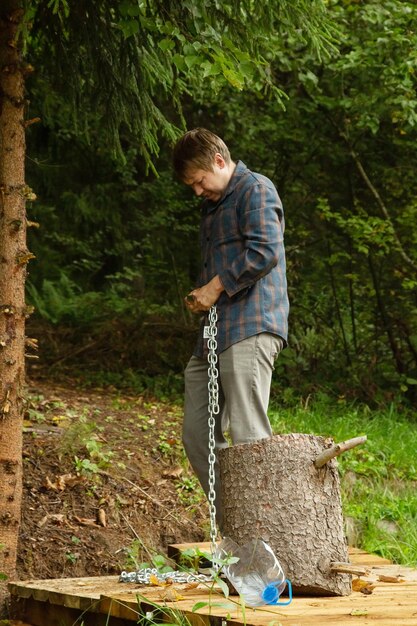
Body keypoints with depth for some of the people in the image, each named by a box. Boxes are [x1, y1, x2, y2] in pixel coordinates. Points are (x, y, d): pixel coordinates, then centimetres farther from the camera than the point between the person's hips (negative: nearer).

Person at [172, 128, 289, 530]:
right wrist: (199, 294, 14)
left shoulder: (255, 190, -2)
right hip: (215, 333, 10)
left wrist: (215, 287, -10)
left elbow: (265, 251, -16)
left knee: (248, 439, -13)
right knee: (197, 435, 7)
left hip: (250, 330, -10)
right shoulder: (213, 206, 26)